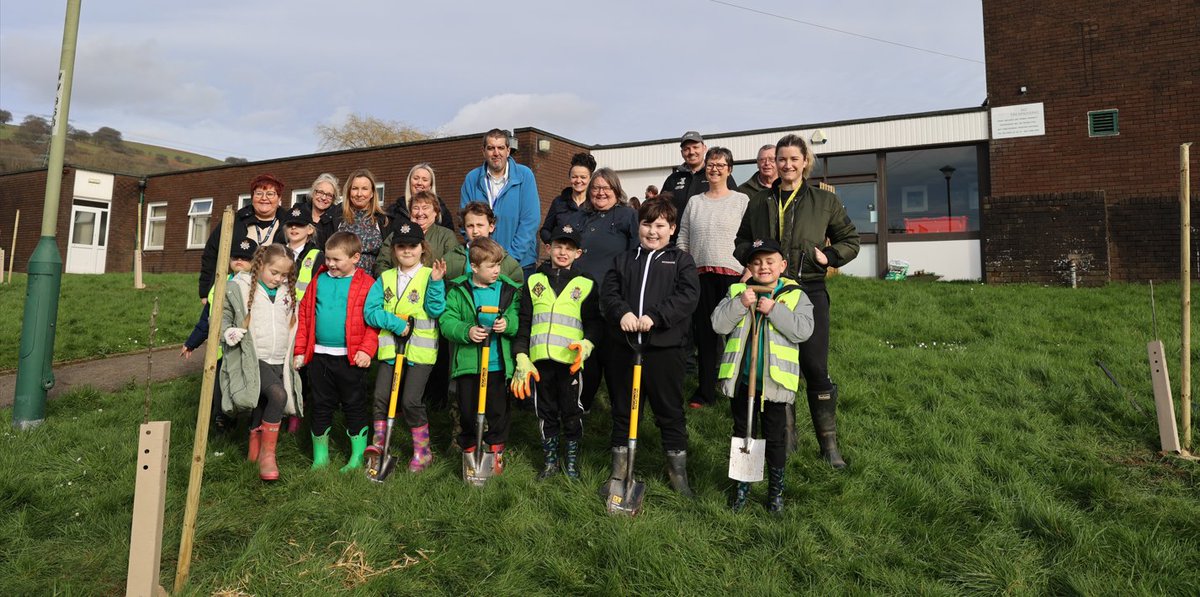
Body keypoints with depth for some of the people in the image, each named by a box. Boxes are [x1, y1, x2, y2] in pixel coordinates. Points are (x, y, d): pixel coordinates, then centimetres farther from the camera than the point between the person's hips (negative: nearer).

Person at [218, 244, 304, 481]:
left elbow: (292, 325, 26)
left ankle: (256, 453, 30)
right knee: (277, 395, -26)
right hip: (252, 359, -5)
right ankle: (268, 454, -13)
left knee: (262, 408, 13)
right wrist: (228, 332, -15)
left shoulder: (287, 293, 13)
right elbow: (220, 315, 3)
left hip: (279, 362, 6)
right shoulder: (239, 288, -3)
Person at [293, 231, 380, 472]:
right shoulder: (319, 280, 6)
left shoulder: (366, 284, -6)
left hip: (351, 358, -4)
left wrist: (366, 349, -16)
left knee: (354, 406, 8)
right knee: (321, 406, 14)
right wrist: (300, 350, 6)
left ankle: (357, 457, 20)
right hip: (319, 355, 4)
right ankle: (320, 456, 27)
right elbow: (305, 314, 9)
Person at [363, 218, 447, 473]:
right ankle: (379, 443, 19)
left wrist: (436, 282, -23)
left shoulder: (430, 276, -1)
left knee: (411, 400, -4)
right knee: (381, 396, 1)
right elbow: (370, 311, 0)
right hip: (390, 346, 4)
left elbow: (436, 311, -12)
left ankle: (422, 451, 13)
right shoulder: (385, 278, 9)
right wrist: (395, 323, -13)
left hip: (421, 349, -4)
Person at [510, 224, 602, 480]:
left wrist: (587, 343, -13)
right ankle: (550, 461, 26)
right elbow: (523, 322, 8)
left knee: (572, 411, 4)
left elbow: (594, 322, 6)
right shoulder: (534, 281, 12)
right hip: (540, 358, 2)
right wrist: (521, 357, -1)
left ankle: (572, 460, 22)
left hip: (571, 359, -2)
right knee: (545, 411, 11)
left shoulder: (586, 284, 8)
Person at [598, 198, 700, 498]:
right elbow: (608, 293, 3)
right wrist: (622, 313, -18)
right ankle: (619, 471, 27)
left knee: (670, 411, 8)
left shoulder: (681, 260, 6)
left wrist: (655, 316, -20)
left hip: (665, 348, -2)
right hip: (623, 346, 3)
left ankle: (678, 471, 24)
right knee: (622, 410, 12)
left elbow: (688, 296, -8)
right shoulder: (624, 260, 13)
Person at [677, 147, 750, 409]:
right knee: (704, 333, 7)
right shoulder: (694, 202, 13)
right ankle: (706, 391, 16)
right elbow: (682, 240, 13)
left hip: (732, 274, -3)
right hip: (700, 274, 3)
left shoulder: (741, 200, 4)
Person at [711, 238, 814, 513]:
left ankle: (776, 488, 29)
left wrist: (774, 310, -21)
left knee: (775, 437, 11)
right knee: (742, 433, 15)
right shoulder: (738, 291, 3)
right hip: (741, 379, 2)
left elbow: (803, 330, -15)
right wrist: (740, 303, -20)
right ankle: (742, 485, 32)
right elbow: (719, 323, -8)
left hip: (775, 382, -2)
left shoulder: (795, 295, -1)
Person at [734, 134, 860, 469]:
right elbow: (741, 242, 21)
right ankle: (786, 436, 22)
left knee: (816, 369, -3)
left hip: (809, 292, -2)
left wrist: (829, 257, -7)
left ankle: (829, 443, 10)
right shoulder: (758, 203, 12)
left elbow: (850, 239, 12)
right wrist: (751, 253, -2)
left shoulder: (825, 201, 6)